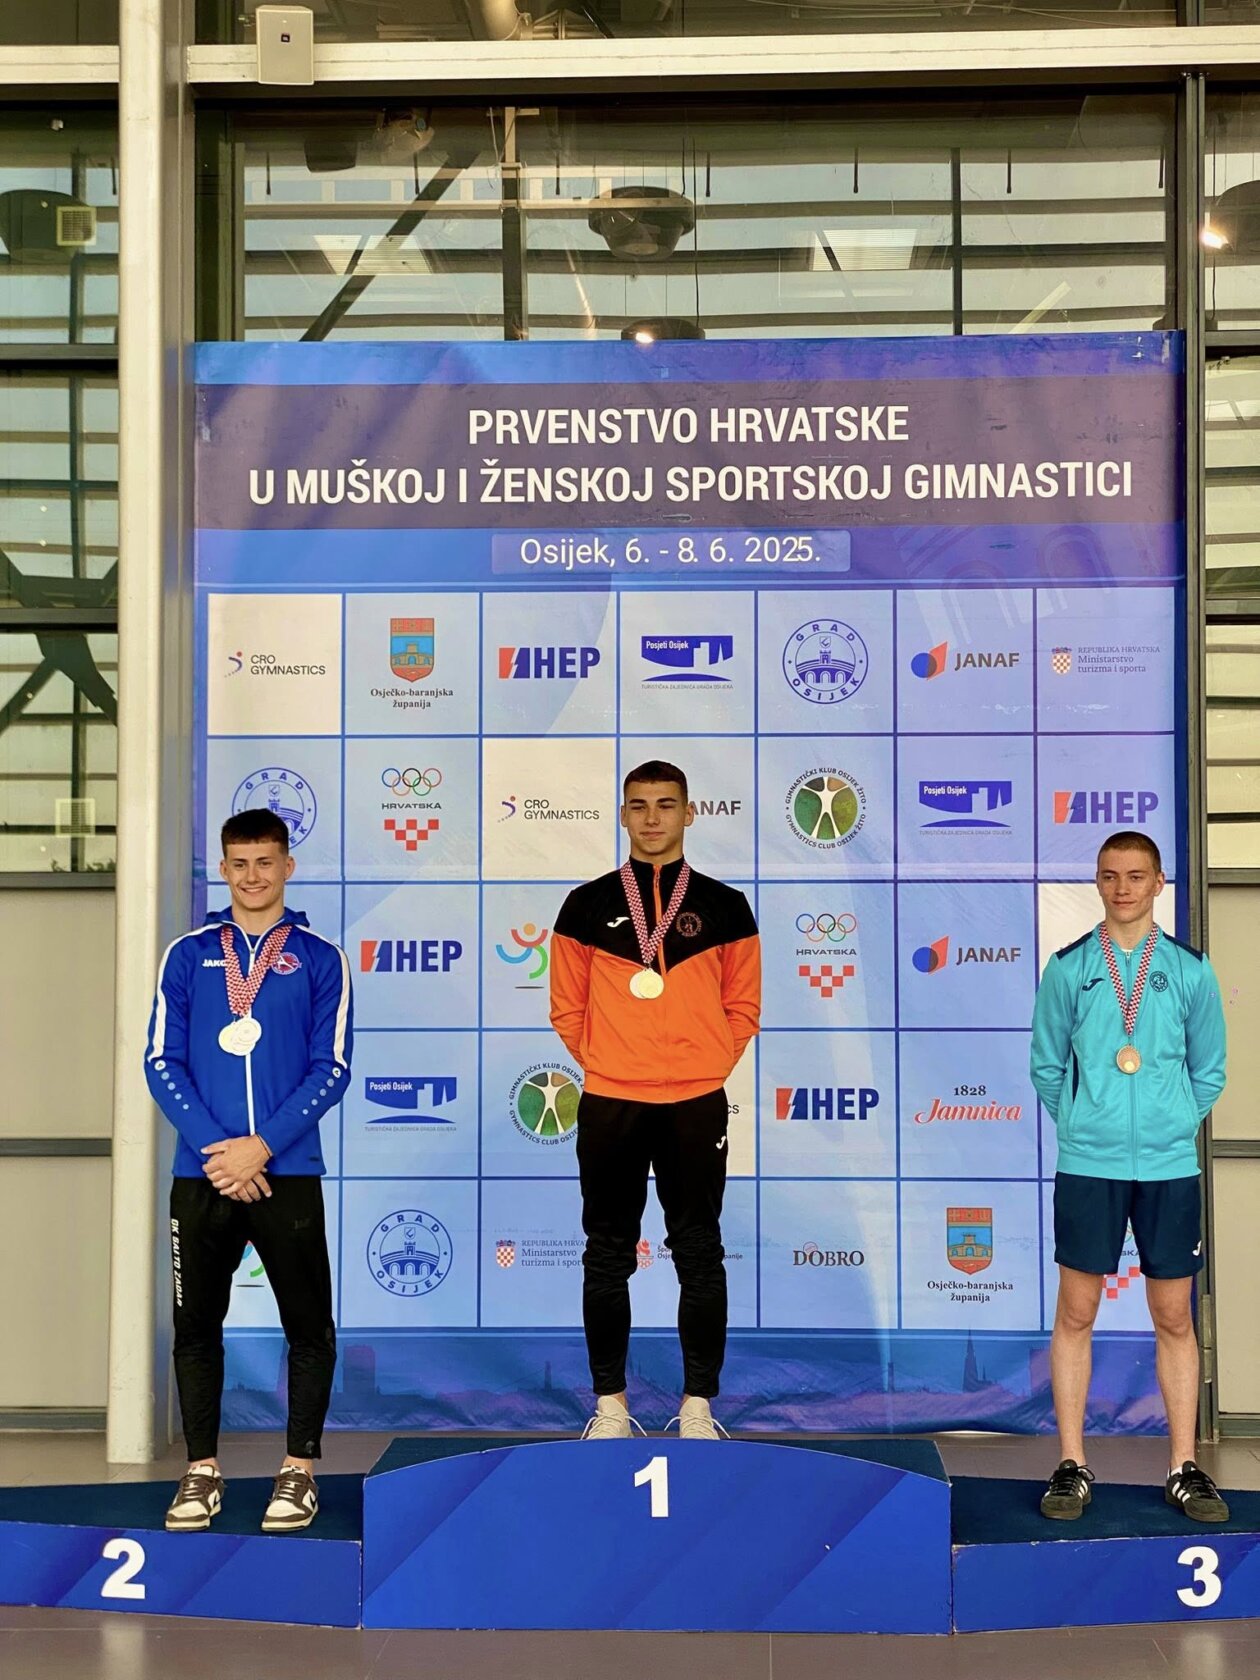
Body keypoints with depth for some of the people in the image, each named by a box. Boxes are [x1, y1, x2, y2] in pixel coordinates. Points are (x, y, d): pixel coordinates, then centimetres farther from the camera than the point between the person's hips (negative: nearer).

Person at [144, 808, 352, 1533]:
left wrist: (261, 1146, -12)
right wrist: (215, 1147, -11)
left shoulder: (319, 957, 3)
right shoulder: (189, 955, 8)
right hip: (201, 1174, 2)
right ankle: (203, 1471, 19)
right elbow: (162, 1060, 2)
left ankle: (300, 1471, 15)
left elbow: (332, 1068, -2)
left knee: (309, 1328, 2)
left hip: (288, 1173, -1)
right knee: (196, 1326, 7)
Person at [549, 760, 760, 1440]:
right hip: (608, 1107, 1)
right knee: (608, 1259, 6)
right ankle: (610, 1403, 16)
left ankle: (698, 1405, 12)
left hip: (696, 1107, 0)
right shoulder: (587, 905, 6)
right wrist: (606, 1067, 2)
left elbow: (742, 1007, 9)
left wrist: (704, 1071, 0)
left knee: (699, 1256, 3)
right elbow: (568, 1009, 10)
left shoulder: (723, 906, 6)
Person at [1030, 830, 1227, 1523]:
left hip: (1169, 1165, 1)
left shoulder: (1190, 970, 4)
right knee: (1075, 1313, 2)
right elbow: (1046, 1064, 10)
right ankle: (1072, 1465, 11)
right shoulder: (1068, 968, 3)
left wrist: (1172, 1125, 7)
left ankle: (1184, 1469, 15)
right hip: (1087, 1164, 0)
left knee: (1174, 1317, 6)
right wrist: (1081, 1126, 7)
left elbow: (1210, 1070, 12)